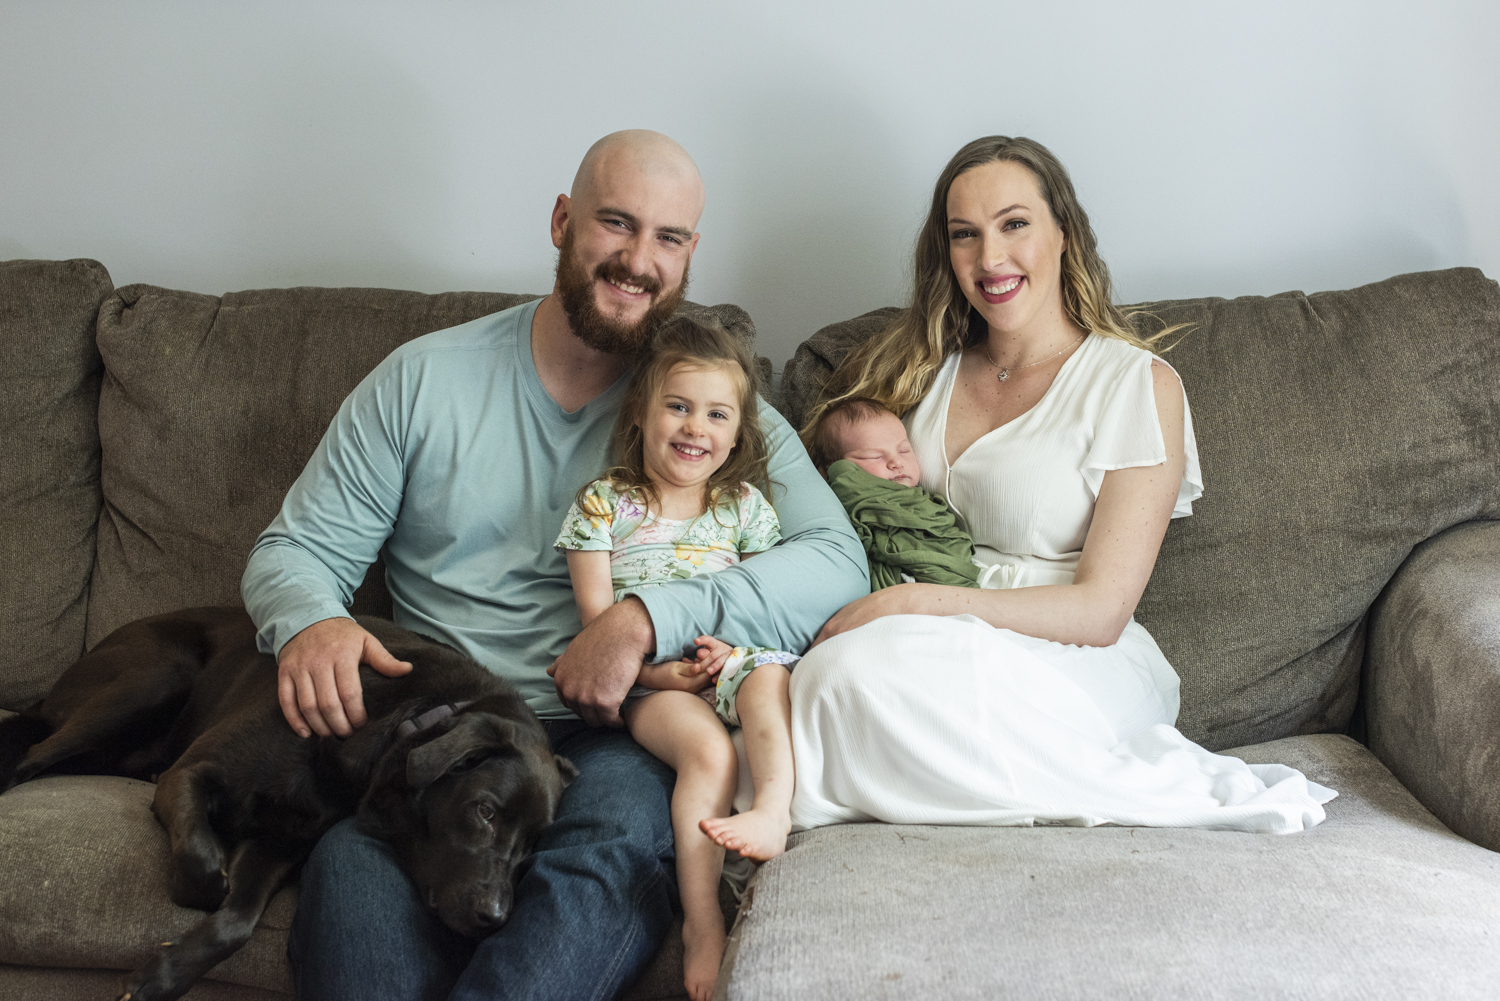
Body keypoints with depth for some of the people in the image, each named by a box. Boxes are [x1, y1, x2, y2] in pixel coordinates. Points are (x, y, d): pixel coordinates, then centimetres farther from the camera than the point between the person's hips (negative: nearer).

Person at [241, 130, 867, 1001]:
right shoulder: (422, 379, 11)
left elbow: (837, 563, -7)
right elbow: (298, 548, 13)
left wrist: (648, 621, -21)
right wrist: (310, 624, -13)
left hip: (608, 738, 0)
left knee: (621, 835, -36)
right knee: (356, 861, -34)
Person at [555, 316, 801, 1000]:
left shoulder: (744, 506, 11)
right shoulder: (603, 504, 3)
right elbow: (596, 616, -1)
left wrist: (730, 647, -11)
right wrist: (656, 670, -15)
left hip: (731, 659, 3)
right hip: (646, 680, -3)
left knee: (770, 684, -33)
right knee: (709, 750, -30)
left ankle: (773, 813, -49)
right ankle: (701, 920, -28)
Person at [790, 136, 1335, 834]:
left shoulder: (1137, 384, -3)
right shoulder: (928, 368, 12)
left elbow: (1100, 610, -10)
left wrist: (913, 604, -19)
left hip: (1079, 666, -5)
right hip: (938, 649, 6)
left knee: (862, 667, -34)